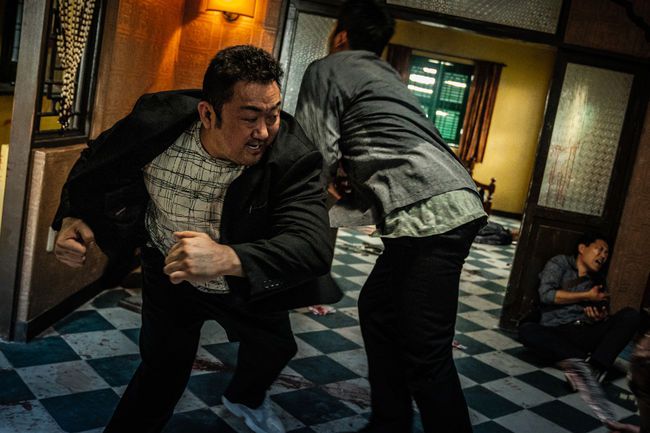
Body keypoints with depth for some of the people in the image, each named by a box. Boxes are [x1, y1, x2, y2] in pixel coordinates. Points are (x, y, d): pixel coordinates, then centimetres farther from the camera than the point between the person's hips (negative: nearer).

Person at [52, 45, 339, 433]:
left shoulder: (293, 157, -34)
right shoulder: (157, 123, -28)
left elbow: (314, 245, -45)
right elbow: (97, 167, -7)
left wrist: (229, 258, -60)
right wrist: (74, 216, -24)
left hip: (250, 282, 2)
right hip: (171, 272, -1)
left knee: (276, 347, 23)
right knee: (164, 371, -7)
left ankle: (245, 399, 61)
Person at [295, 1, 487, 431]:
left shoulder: (327, 69, 6)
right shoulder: (385, 75, 30)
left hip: (430, 213, -10)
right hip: (454, 203, 10)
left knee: (426, 354, -6)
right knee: (377, 311, 19)